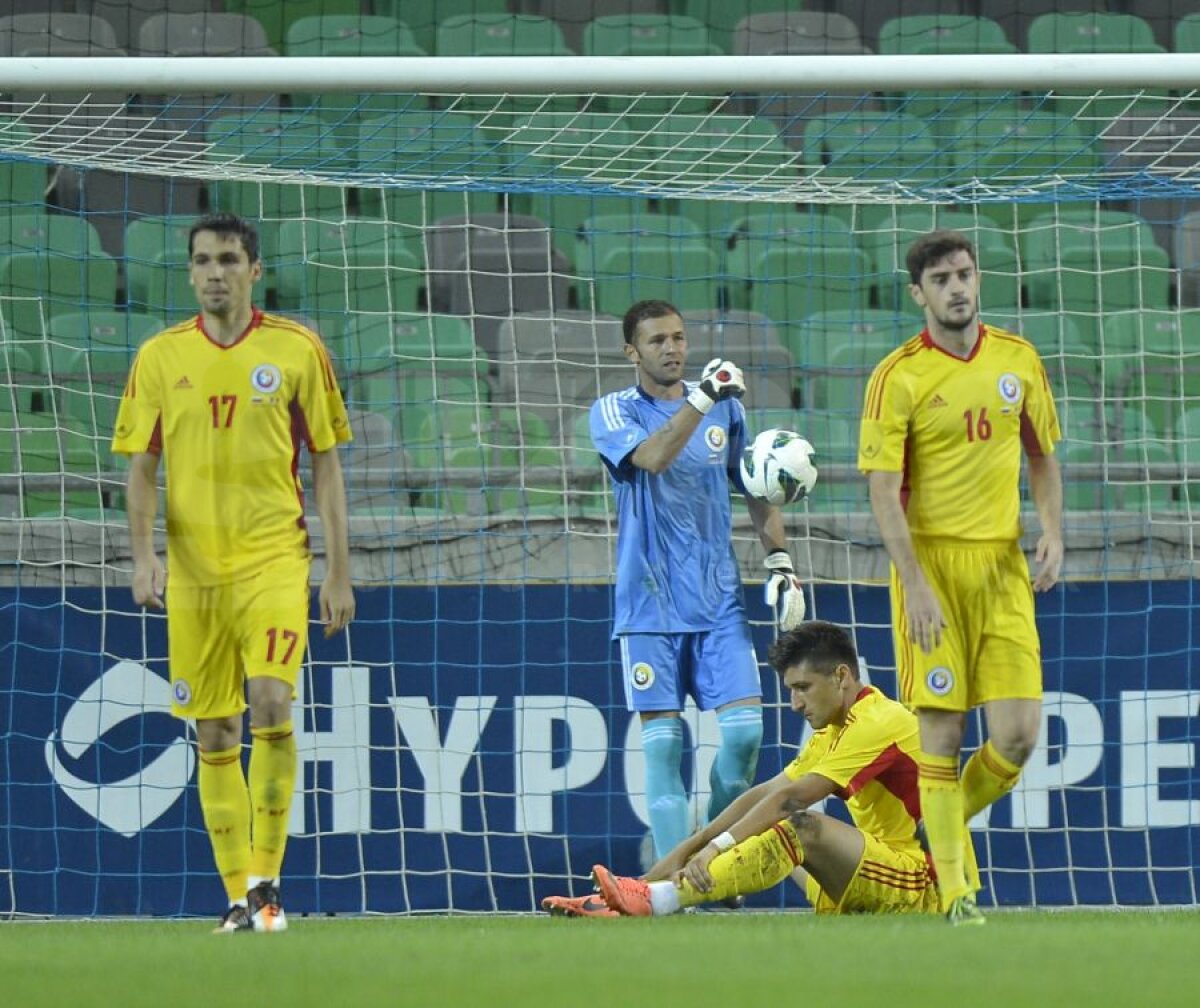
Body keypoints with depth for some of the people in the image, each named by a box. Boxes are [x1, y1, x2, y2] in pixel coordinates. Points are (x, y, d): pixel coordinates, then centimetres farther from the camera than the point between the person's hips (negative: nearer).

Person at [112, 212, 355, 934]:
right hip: (192, 569, 2)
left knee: (271, 705, -18)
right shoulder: (160, 357, 7)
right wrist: (144, 554, -6)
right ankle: (238, 895, 10)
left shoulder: (297, 351, 2)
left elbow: (327, 465, 6)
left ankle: (266, 880, -7)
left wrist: (340, 572, 2)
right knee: (214, 733, 3)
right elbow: (141, 467, 9)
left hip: (274, 557, -2)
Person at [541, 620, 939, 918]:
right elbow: (765, 794, 10)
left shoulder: (877, 723, -14)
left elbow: (790, 798, -21)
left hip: (921, 886, -10)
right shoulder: (834, 732, 17)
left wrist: (716, 846, -24)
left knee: (802, 828, -29)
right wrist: (687, 850, 0)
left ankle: (654, 900, -39)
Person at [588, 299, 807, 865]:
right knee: (662, 743, -5)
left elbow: (757, 492, 19)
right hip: (650, 606, -3)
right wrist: (701, 399, -29)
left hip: (718, 601, 3)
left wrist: (779, 559, 7)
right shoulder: (613, 413, -1)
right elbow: (653, 457, -21)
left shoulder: (726, 409, 11)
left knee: (744, 729, -8)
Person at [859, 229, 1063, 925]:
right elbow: (884, 489, -8)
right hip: (931, 561, -4)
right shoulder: (899, 376, -6)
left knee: (1019, 732, -5)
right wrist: (914, 584, -16)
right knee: (942, 731, -5)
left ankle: (950, 824, 22)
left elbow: (1043, 456, 19)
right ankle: (956, 889, 3)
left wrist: (1053, 533, 4)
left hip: (1003, 563, 4)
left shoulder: (1019, 360, 8)